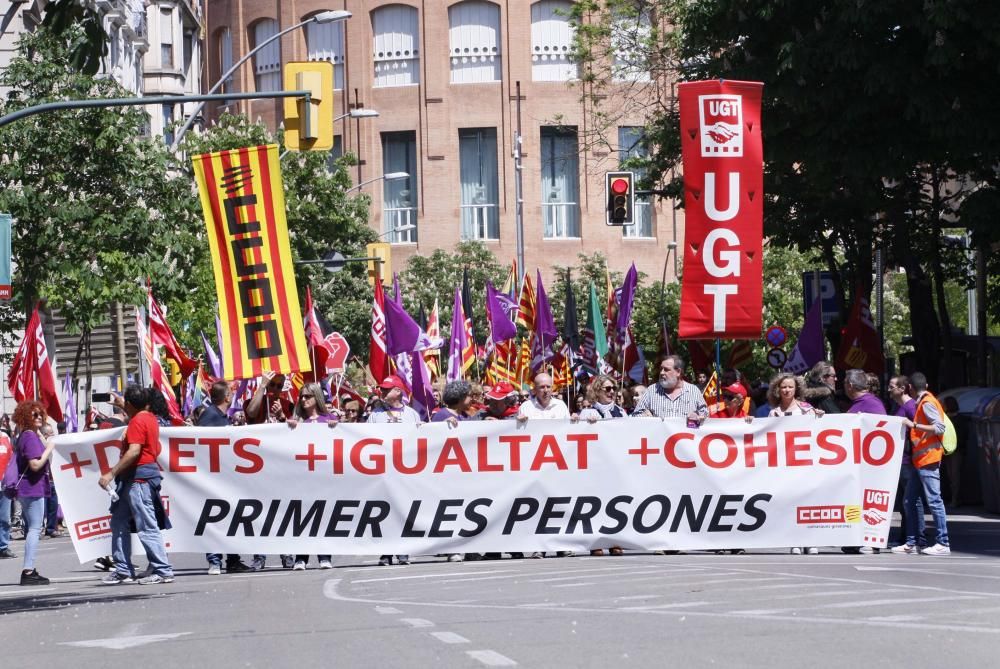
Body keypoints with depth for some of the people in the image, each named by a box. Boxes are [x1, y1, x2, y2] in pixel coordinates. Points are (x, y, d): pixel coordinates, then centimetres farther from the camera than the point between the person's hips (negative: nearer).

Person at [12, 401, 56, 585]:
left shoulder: (25, 436, 15)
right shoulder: (31, 437, -15)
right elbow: (36, 464, -23)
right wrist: (49, 448, -15)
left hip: (25, 489, 10)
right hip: (33, 488, -10)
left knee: (32, 529, 14)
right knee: (35, 529, -10)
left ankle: (29, 570, 17)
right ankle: (28, 571, -13)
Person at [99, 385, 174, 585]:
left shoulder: (137, 422, -15)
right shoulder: (150, 418, 16)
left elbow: (134, 451, -25)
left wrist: (111, 473, -25)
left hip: (139, 478, -11)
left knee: (147, 527, -9)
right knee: (119, 523, 13)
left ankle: (163, 571, -8)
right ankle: (123, 571, 14)